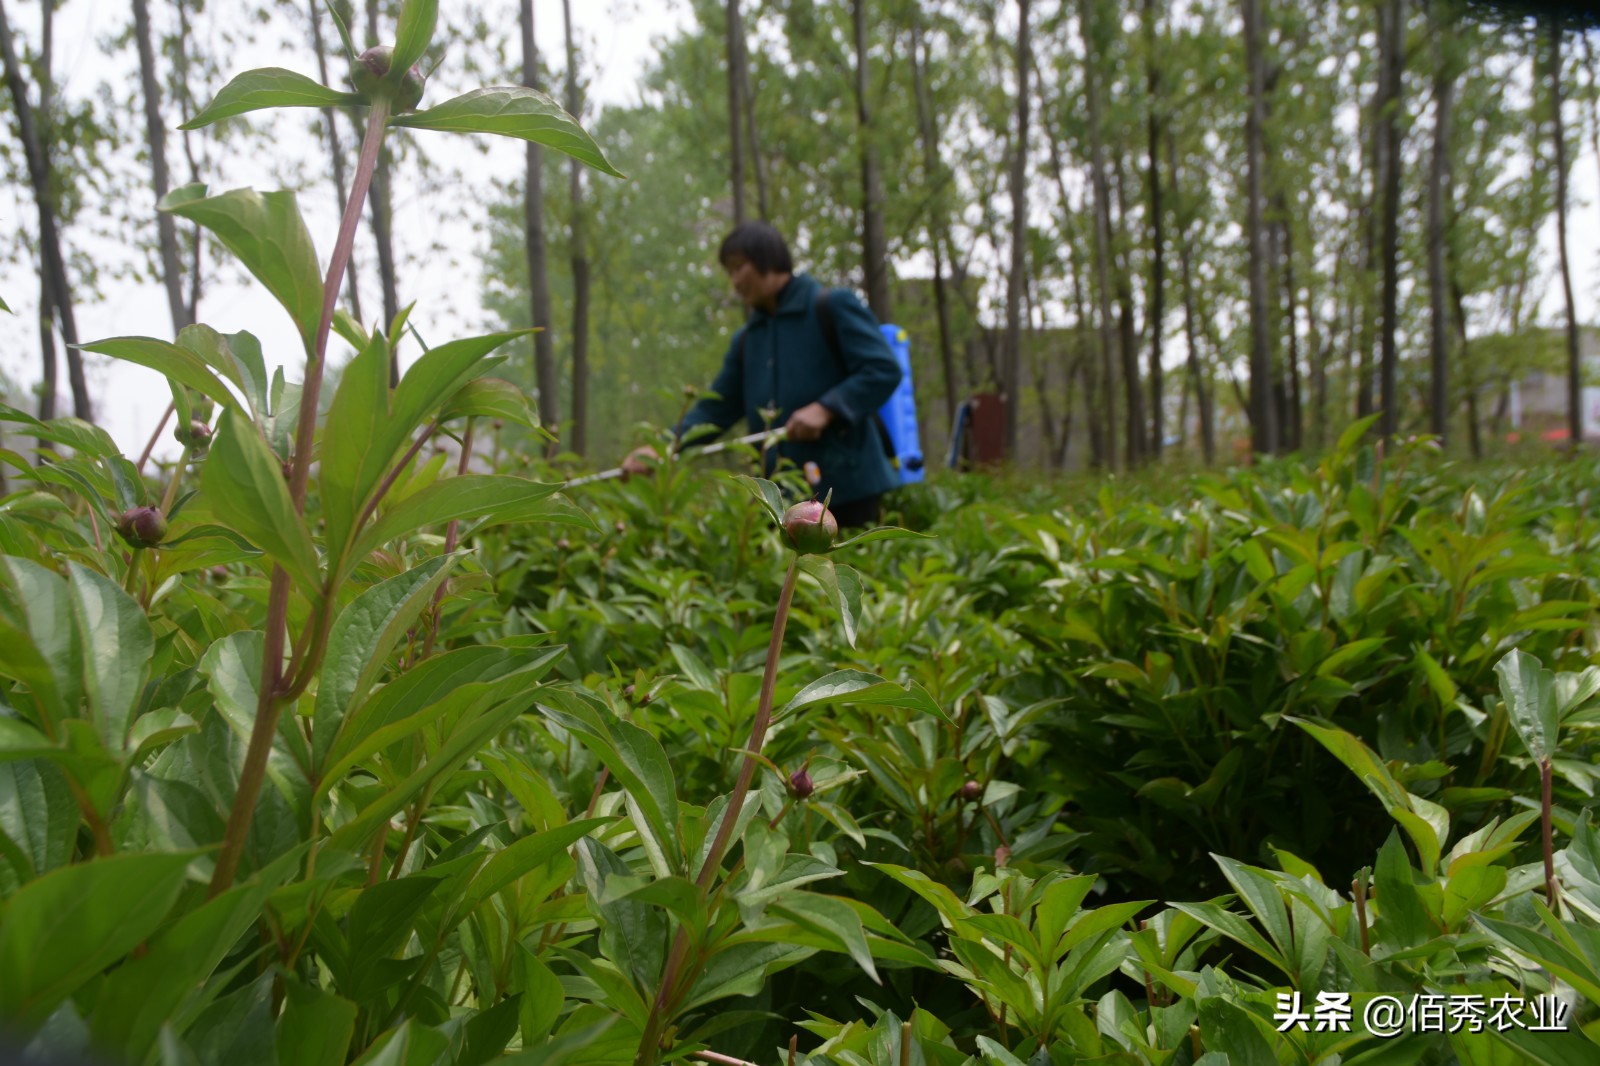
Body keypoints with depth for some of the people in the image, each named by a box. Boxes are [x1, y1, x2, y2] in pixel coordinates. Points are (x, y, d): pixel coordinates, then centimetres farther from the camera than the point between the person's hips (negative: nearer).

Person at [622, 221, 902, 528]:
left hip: (848, 488, -6)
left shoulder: (832, 307, -1)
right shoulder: (747, 339, 18)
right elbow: (717, 408, 15)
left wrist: (825, 408, -21)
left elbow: (884, 370, -9)